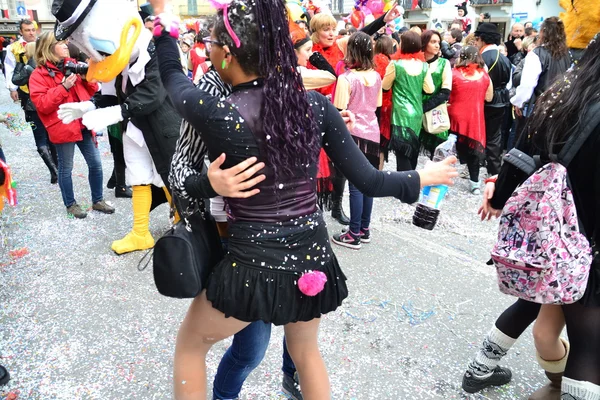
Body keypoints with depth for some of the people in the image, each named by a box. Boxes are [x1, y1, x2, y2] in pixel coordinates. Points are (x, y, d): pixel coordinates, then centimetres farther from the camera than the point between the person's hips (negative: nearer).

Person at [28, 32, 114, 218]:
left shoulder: (72, 65, 11)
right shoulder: (39, 75, -6)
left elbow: (92, 90, 15)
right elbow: (42, 105, -16)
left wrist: (87, 76, -5)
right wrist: (63, 87, -21)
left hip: (83, 123, 6)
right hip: (63, 127, -5)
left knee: (96, 164, 9)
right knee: (66, 168, 6)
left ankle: (98, 200, 23)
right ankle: (70, 204, 22)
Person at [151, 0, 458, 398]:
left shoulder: (215, 112, -16)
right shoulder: (316, 105, -7)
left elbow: (170, 73, 6)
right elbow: (368, 181, -3)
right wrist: (421, 177, 15)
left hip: (254, 264, -4)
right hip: (313, 257, 4)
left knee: (190, 345, 26)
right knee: (306, 350, 33)